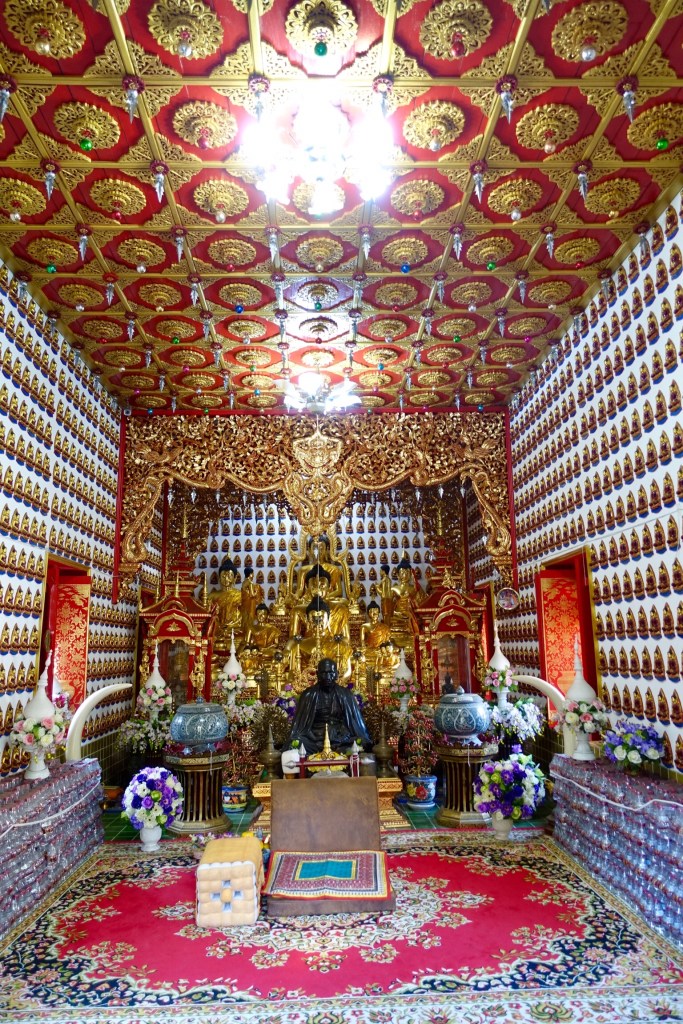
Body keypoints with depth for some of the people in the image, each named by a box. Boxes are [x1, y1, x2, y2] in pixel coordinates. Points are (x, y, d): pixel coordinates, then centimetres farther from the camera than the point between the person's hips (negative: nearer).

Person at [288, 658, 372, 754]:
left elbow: (356, 720, 8)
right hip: (314, 741, -1)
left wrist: (365, 742, -5)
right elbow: (299, 722, 4)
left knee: (360, 746, -28)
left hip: (341, 741, 2)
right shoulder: (308, 694, 4)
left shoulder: (345, 694, 7)